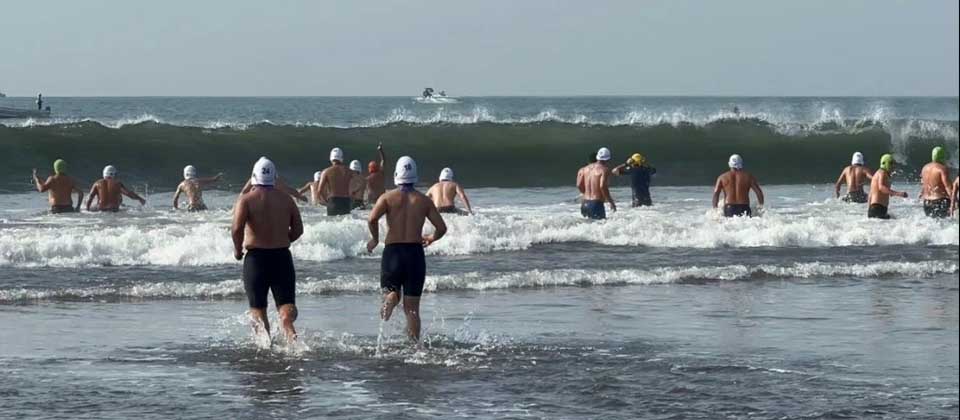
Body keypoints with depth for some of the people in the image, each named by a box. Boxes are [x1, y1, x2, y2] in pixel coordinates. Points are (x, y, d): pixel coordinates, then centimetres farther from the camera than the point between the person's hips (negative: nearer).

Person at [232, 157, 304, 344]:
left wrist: (237, 249, 0)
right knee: (286, 303, 1)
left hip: (256, 257, -2)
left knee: (258, 308, 10)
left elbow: (237, 228, -17)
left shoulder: (246, 199, -5)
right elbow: (298, 229, 6)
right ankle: (290, 334, -28)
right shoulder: (286, 199, 5)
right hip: (282, 256, 2)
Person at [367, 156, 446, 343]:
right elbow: (441, 228, 3)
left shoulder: (388, 197, 0)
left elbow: (372, 219, -16)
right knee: (412, 308, 7)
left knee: (391, 291, 15)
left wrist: (374, 239, 2)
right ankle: (414, 345, 1)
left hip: (392, 251, -1)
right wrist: (431, 238, 24)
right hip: (415, 252, 1)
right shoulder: (423, 200, 5)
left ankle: (391, 297, -22)